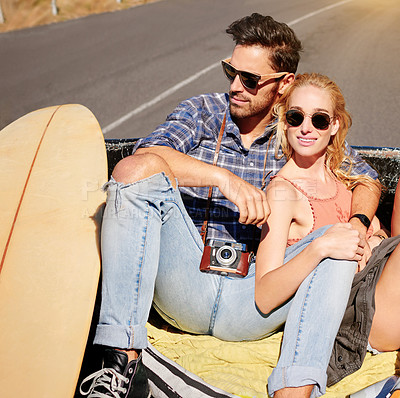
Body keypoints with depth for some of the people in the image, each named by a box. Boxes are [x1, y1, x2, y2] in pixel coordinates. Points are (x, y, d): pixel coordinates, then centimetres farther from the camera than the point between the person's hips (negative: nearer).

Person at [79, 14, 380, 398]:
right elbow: (146, 153, -11)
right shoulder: (203, 111, 8)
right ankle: (123, 362, -27)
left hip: (252, 305, 1)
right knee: (135, 171, -21)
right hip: (185, 286, 0)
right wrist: (223, 177, -23)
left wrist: (358, 222, -5)